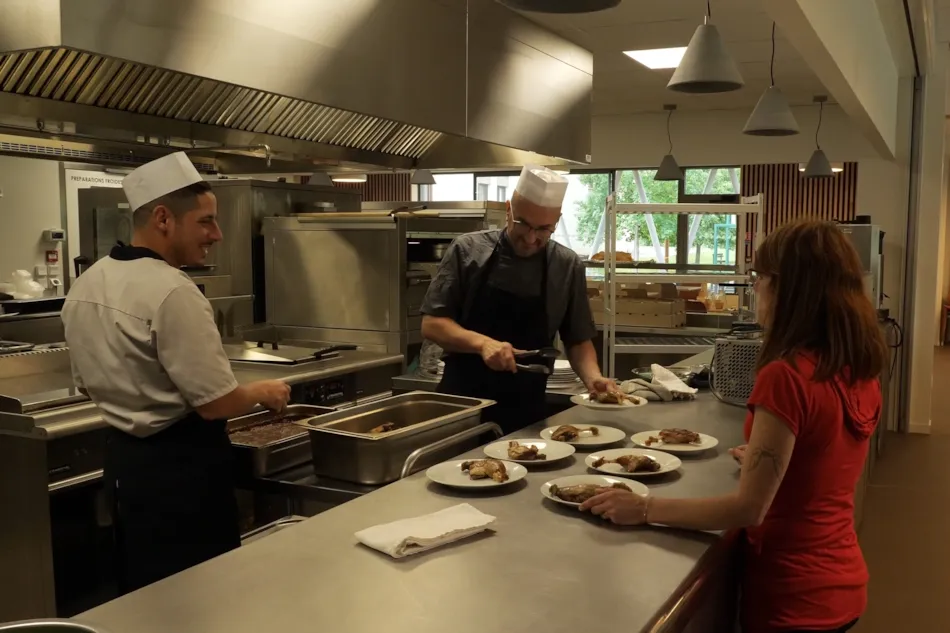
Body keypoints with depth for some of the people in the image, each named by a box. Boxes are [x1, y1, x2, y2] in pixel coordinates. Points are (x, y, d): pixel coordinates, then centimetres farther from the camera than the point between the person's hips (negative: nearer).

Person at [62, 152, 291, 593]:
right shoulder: (172, 293, -23)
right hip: (179, 466, -9)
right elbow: (215, 403, -21)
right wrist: (263, 393, -3)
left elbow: (89, 385, 15)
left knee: (143, 592, 21)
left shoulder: (85, 285, 4)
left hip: (123, 458, 9)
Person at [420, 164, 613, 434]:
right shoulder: (467, 250, -5)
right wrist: (482, 342, -22)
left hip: (525, 414, 1)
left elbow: (577, 340, 6)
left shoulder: (568, 267, -2)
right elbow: (432, 323, -6)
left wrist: (593, 378, -13)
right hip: (460, 405, -1)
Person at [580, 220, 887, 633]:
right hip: (843, 583, 8)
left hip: (793, 595, -8)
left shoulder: (784, 376, -26)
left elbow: (749, 508, -25)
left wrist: (645, 509, -18)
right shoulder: (859, 372, -1)